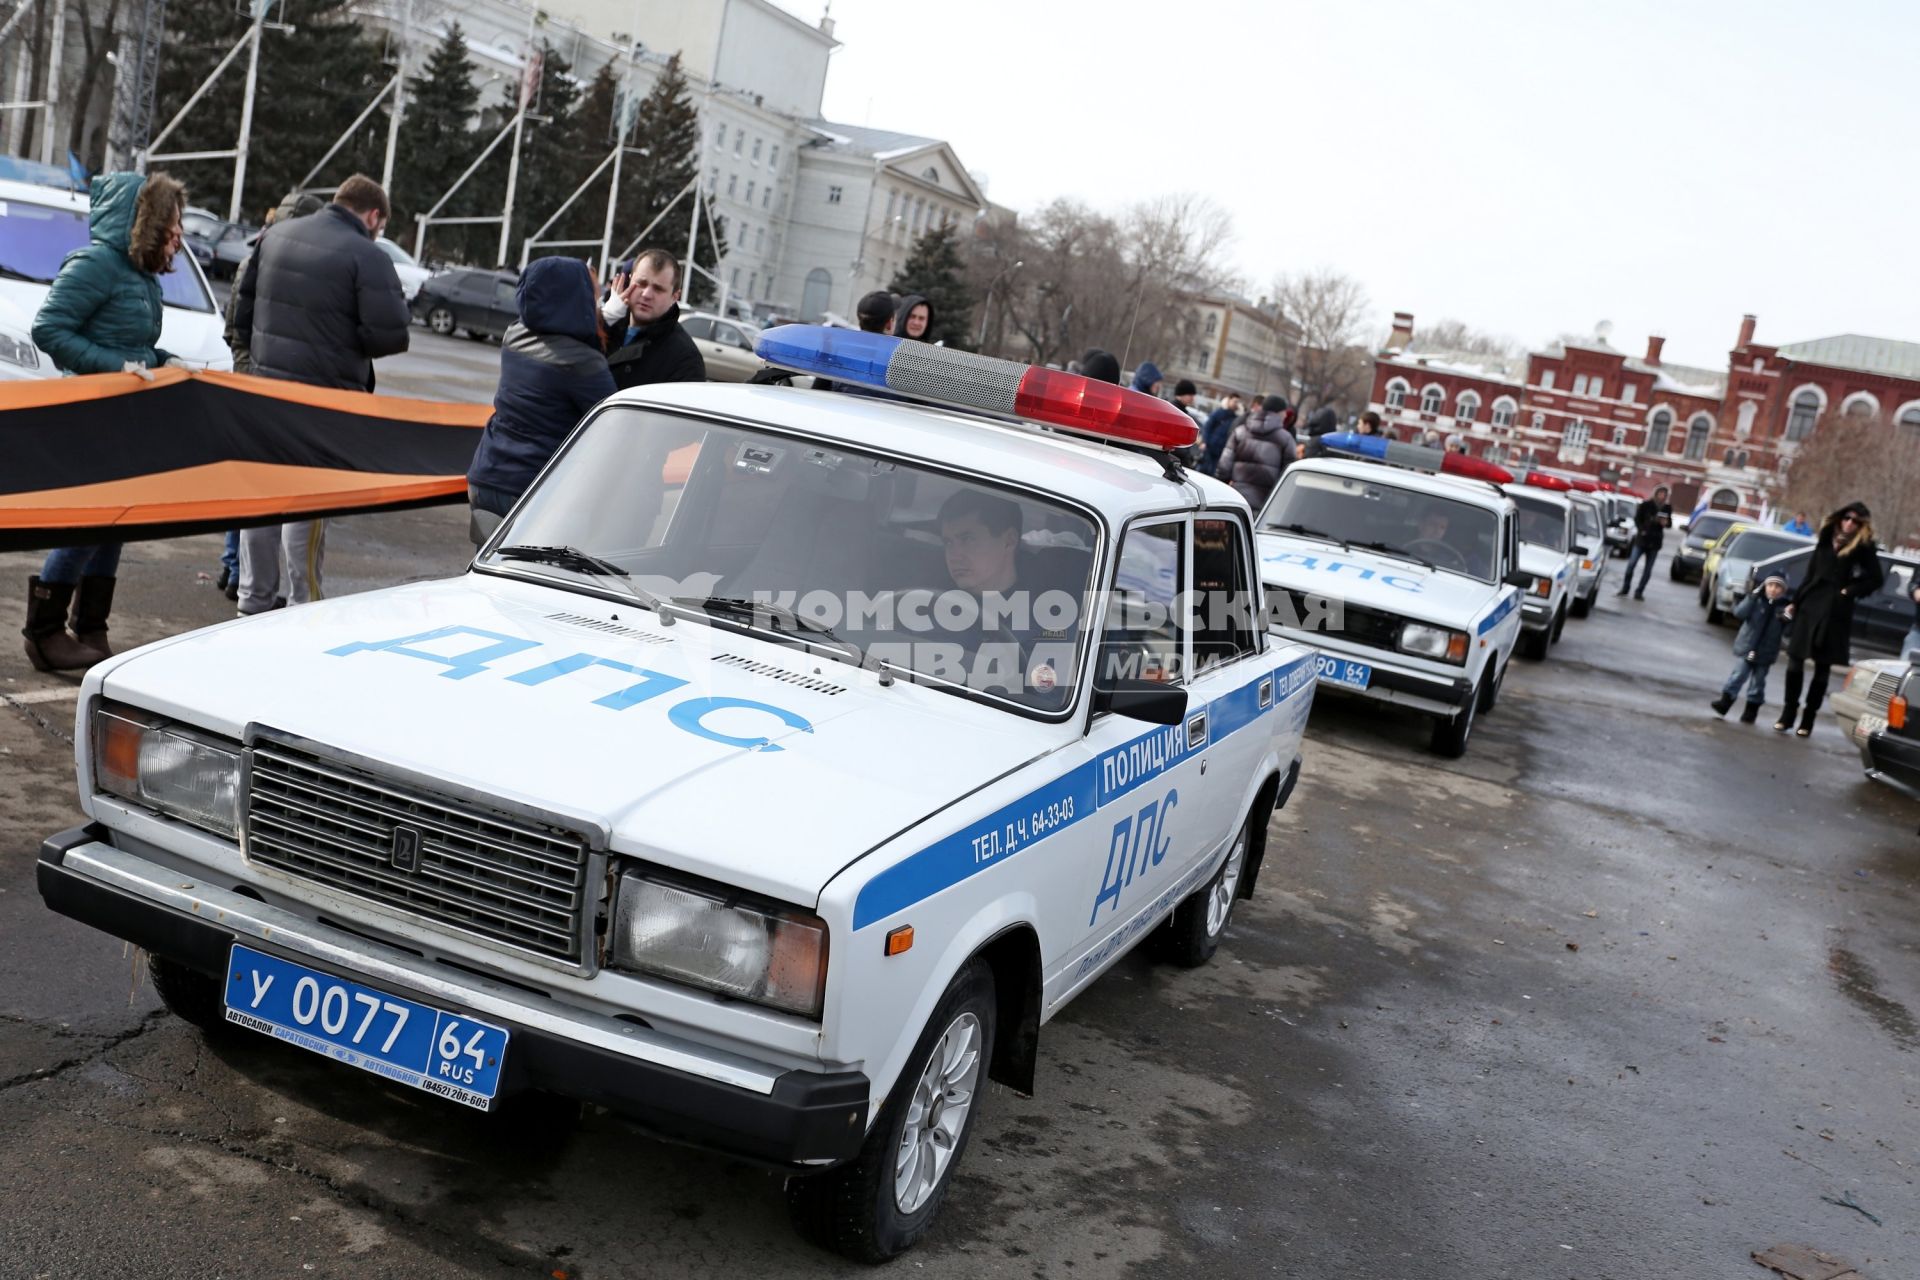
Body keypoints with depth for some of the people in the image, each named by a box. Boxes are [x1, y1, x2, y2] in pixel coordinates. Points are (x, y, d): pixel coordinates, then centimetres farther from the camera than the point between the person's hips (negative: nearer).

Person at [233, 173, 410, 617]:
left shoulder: (276, 235, 8)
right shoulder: (367, 257, -14)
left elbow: (243, 310, 14)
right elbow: (390, 335, -19)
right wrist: (396, 301, 1)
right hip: (325, 395, -6)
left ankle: (256, 597, 26)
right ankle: (302, 605, 7)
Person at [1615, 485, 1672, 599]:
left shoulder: (1667, 508, 4)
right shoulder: (1646, 504, -3)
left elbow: (1670, 524, 11)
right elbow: (1637, 518, 0)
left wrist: (1666, 523, -11)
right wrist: (1642, 530, -11)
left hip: (1655, 541, 2)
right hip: (1642, 539, -2)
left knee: (1648, 569, 4)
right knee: (1631, 564, -6)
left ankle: (1639, 592, 9)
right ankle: (1624, 588, 5)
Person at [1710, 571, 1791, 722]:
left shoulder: (1785, 607, 0)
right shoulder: (1757, 600, -2)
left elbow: (1788, 632, -1)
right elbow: (1739, 613, -15)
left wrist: (1788, 619, -21)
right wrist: (1753, 596, -22)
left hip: (1765, 652, 1)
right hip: (1745, 647, -1)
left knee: (1757, 682, 8)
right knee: (1738, 675, -6)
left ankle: (1752, 709, 17)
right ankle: (1725, 700, 1)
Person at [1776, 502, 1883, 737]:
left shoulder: (1863, 547, -1)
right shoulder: (1827, 538, 11)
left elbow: (1875, 579, 1)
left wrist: (1850, 591, -8)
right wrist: (1795, 601, 13)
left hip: (1835, 611, -3)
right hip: (1810, 605, 3)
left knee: (1822, 667, 3)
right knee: (1795, 660, 0)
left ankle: (1808, 718, 10)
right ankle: (1788, 713, 11)